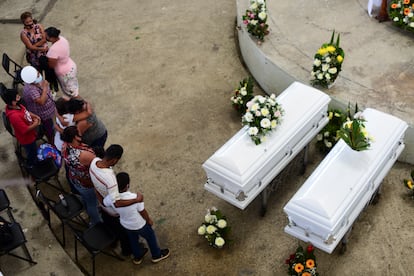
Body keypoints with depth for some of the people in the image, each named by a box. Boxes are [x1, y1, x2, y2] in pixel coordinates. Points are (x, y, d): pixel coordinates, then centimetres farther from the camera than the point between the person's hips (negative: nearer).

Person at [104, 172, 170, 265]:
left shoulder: (111, 197, -29)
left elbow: (103, 203, -5)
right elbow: (143, 212, -21)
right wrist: (149, 220, -2)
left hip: (125, 225, 4)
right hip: (139, 225, -4)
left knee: (133, 239, 33)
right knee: (150, 237, 26)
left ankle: (137, 256, 57)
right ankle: (157, 255, 50)